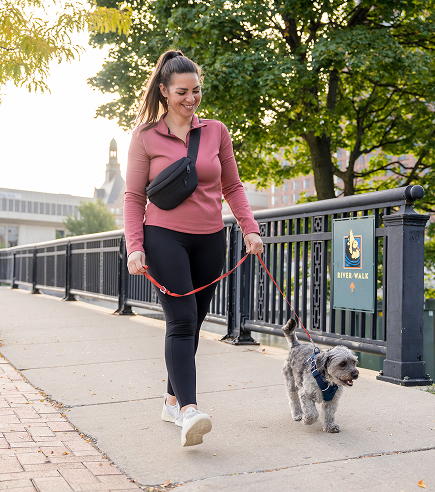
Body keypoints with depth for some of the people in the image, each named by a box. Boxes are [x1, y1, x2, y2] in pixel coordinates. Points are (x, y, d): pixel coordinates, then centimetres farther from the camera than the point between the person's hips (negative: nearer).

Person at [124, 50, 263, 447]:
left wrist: (250, 229, 2)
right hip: (164, 237, -4)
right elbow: (134, 196, 0)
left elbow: (232, 187, 13)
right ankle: (189, 412, -20)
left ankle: (173, 400, 23)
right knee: (181, 320, -15)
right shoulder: (146, 136, 0)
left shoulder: (216, 131, 8)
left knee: (192, 322, 9)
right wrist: (135, 246, -10)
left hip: (210, 239, 4)